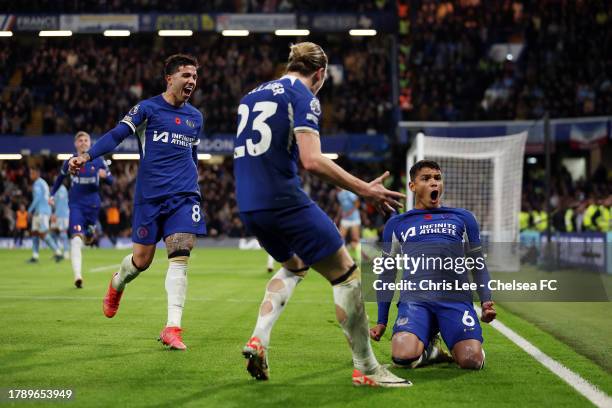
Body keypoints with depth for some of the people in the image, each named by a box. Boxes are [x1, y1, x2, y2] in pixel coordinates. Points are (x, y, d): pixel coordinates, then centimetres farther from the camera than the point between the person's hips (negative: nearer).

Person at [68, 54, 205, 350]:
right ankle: (117, 284, 40)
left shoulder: (195, 117, 15)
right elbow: (116, 135, -10)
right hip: (149, 196, -3)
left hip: (184, 196, 3)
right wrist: (87, 156, -24)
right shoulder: (147, 109, 0)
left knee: (180, 255, -14)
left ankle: (172, 328, -15)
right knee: (141, 259, 3)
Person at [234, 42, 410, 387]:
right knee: (347, 275, 1)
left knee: (295, 265, 30)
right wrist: (365, 190, -14)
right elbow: (312, 160, -18)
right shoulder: (304, 97, -6)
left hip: (248, 205, 8)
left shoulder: (251, 96, 18)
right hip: (284, 200, -8)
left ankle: (259, 339, 12)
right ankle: (366, 368, 2)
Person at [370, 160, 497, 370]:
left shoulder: (463, 218, 21)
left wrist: (486, 301, 6)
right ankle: (429, 349, 8)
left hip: (456, 298, 0)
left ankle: (454, 341, 14)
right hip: (415, 299, 0)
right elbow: (388, 274, 23)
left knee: (472, 361, -23)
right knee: (403, 357, -29)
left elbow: (478, 264, 23)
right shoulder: (396, 224, 20)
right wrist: (381, 322, 18)